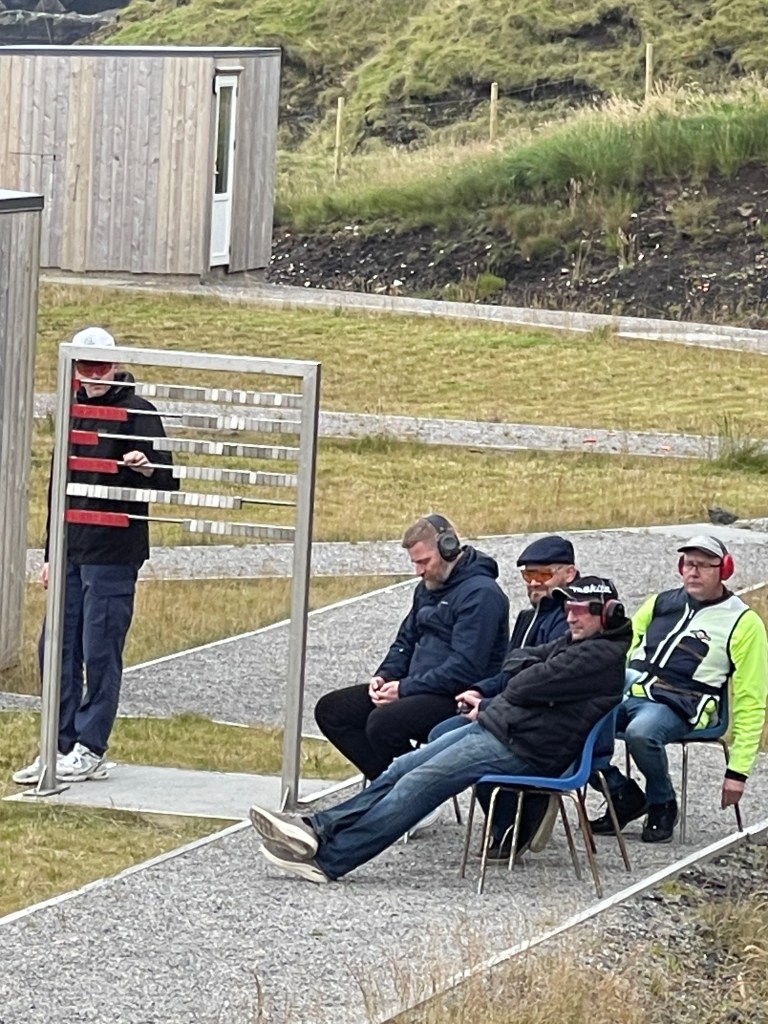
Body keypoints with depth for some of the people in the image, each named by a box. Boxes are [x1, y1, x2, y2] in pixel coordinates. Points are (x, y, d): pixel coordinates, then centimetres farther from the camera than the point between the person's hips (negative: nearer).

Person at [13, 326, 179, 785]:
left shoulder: (137, 412, -6)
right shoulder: (74, 412, 15)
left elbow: (168, 481, -11)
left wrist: (147, 468, -34)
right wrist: (52, 553, 20)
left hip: (113, 554, -7)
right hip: (73, 553, 7)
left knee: (100, 652, -4)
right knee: (57, 650, 7)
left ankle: (90, 751, 3)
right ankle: (60, 747, 13)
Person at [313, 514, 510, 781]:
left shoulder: (480, 593, -14)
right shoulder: (429, 586, 16)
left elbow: (465, 668, -22)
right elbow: (406, 639, 26)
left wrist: (406, 689, -19)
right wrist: (384, 676, 5)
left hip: (458, 698, -10)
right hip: (419, 689, 10)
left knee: (383, 722, -34)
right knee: (330, 710, 2)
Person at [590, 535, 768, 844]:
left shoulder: (743, 623, 4)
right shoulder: (661, 603, 19)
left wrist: (738, 770, -2)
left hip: (679, 707, -5)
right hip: (628, 692, 5)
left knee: (641, 732, -39)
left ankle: (662, 806, -10)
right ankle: (624, 795, -3)